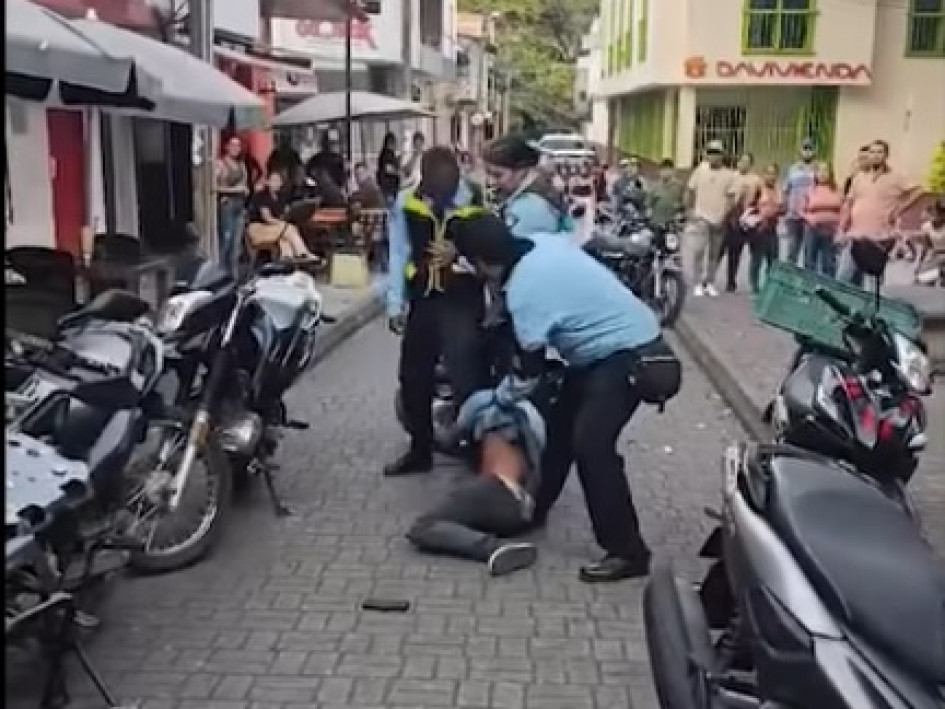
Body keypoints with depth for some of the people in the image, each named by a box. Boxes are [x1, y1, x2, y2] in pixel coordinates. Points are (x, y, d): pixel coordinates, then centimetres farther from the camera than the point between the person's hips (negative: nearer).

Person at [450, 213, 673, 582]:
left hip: (628, 354, -10)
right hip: (617, 342, 10)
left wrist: (498, 398, 6)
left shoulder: (524, 293, -24)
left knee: (591, 444, -17)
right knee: (559, 425, 16)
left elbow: (528, 372, -12)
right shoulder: (543, 244, -1)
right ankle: (535, 508, 32)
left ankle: (627, 551, -10)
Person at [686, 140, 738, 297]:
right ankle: (697, 284, -5)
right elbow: (690, 192, 6)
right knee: (699, 249, -11)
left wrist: (725, 214, -11)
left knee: (714, 253, 9)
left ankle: (709, 283, 19)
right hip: (702, 217, -1)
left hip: (719, 219, 1)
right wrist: (690, 209, 2)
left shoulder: (729, 175, 0)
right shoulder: (700, 170, 1)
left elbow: (731, 197, 0)